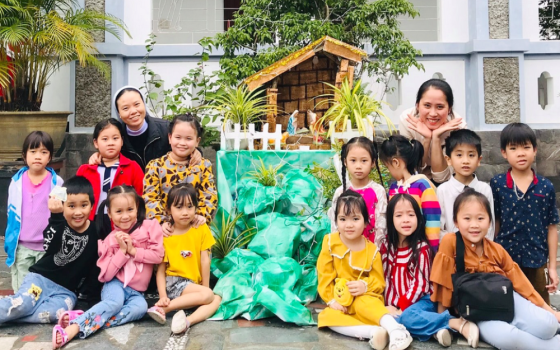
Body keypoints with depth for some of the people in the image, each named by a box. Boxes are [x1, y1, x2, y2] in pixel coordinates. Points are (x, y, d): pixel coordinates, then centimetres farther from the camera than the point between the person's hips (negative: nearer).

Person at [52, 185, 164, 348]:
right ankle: (72, 329, -45)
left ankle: (84, 321, -36)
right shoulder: (110, 240, -1)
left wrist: (133, 250, -13)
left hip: (135, 291, 1)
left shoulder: (149, 227, -2)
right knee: (115, 302, -35)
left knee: (140, 307, -32)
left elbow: (158, 255, -8)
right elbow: (106, 275, -7)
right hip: (115, 285, -1)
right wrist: (122, 251, -15)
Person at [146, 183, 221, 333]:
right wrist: (163, 296, -18)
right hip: (173, 283, -4)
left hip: (193, 285, 4)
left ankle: (188, 320, -34)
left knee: (217, 299, -18)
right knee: (207, 295, -25)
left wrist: (205, 287, -5)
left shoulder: (201, 229, 1)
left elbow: (205, 260, -2)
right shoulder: (164, 236, -4)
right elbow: (160, 269, -6)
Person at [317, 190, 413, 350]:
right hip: (341, 302, 2)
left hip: (365, 298, -1)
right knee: (328, 317, -29)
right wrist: (331, 300, -11)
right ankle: (372, 331, -40)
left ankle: (395, 328, -46)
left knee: (362, 303, -36)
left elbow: (379, 281, -1)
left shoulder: (371, 250, -5)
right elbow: (324, 275, -4)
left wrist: (365, 285, -22)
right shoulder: (330, 242, -5)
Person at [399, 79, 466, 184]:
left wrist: (436, 138, -35)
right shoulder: (407, 119, -24)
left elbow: (441, 177, -24)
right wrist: (426, 139, -34)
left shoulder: (458, 126, -26)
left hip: (445, 183, 0)